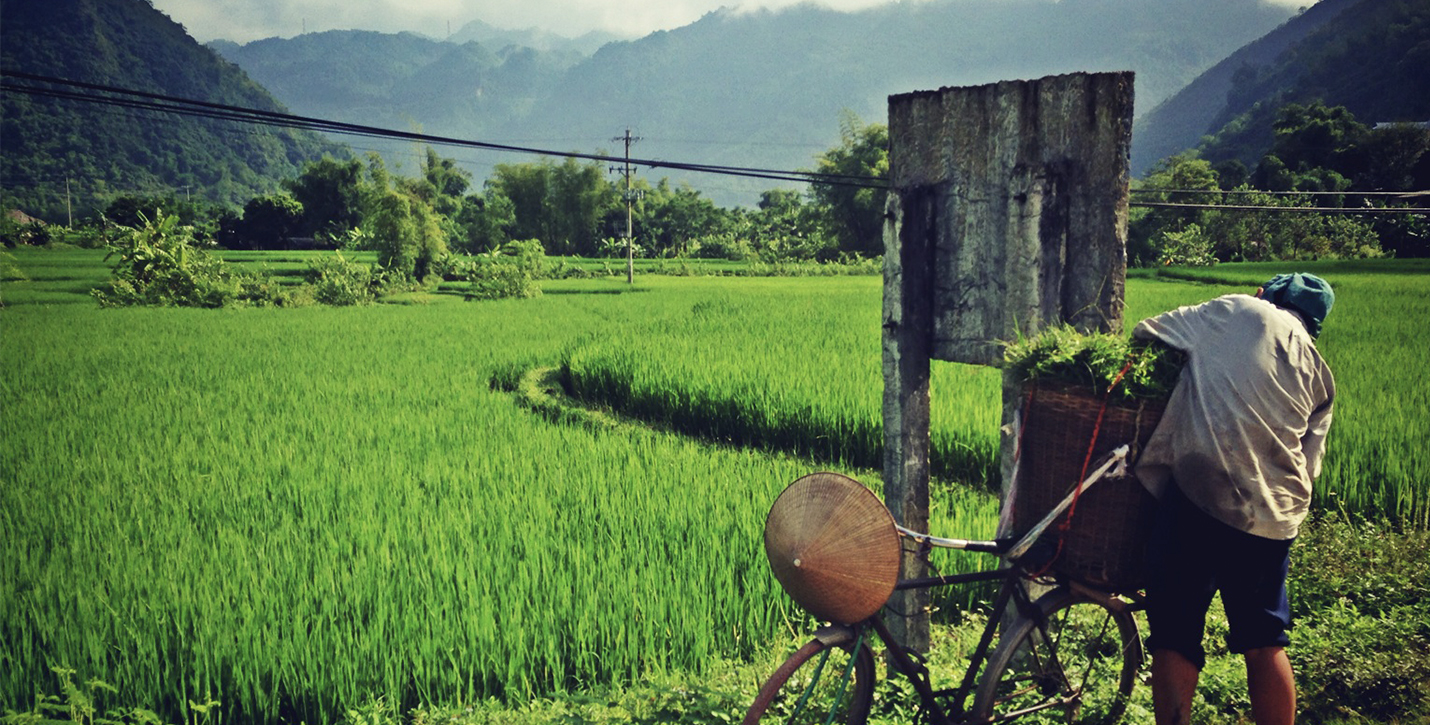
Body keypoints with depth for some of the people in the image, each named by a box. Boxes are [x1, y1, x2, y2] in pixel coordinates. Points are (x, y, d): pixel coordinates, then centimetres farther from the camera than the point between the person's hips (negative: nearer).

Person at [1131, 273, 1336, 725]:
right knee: (1264, 642, 17)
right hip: (1275, 518, 5)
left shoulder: (1240, 311, 6)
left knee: (1175, 636, 1)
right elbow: (1309, 464, 18)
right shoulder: (1321, 377, 20)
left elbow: (1146, 332, 9)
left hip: (1200, 491, -5)